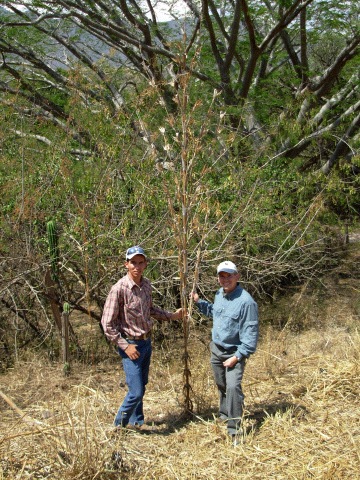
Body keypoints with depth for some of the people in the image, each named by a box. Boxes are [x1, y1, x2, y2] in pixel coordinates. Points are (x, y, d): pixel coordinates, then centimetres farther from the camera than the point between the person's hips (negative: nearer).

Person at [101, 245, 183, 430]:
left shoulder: (146, 284, 0)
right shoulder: (119, 289, -22)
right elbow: (107, 324, -19)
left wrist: (171, 316, 17)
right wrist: (125, 346, -18)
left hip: (146, 342, 7)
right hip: (131, 345, -7)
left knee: (141, 385, 19)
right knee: (136, 392, -7)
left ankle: (136, 421, 38)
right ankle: (119, 426, 17)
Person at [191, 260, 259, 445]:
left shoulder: (246, 301, -23)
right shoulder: (219, 294, 3)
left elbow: (250, 333, -21)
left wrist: (238, 357, -22)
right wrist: (199, 302, 13)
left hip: (234, 352, -7)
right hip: (216, 349, 7)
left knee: (233, 387, -19)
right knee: (221, 385, 21)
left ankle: (234, 429, -9)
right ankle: (224, 414, 44)